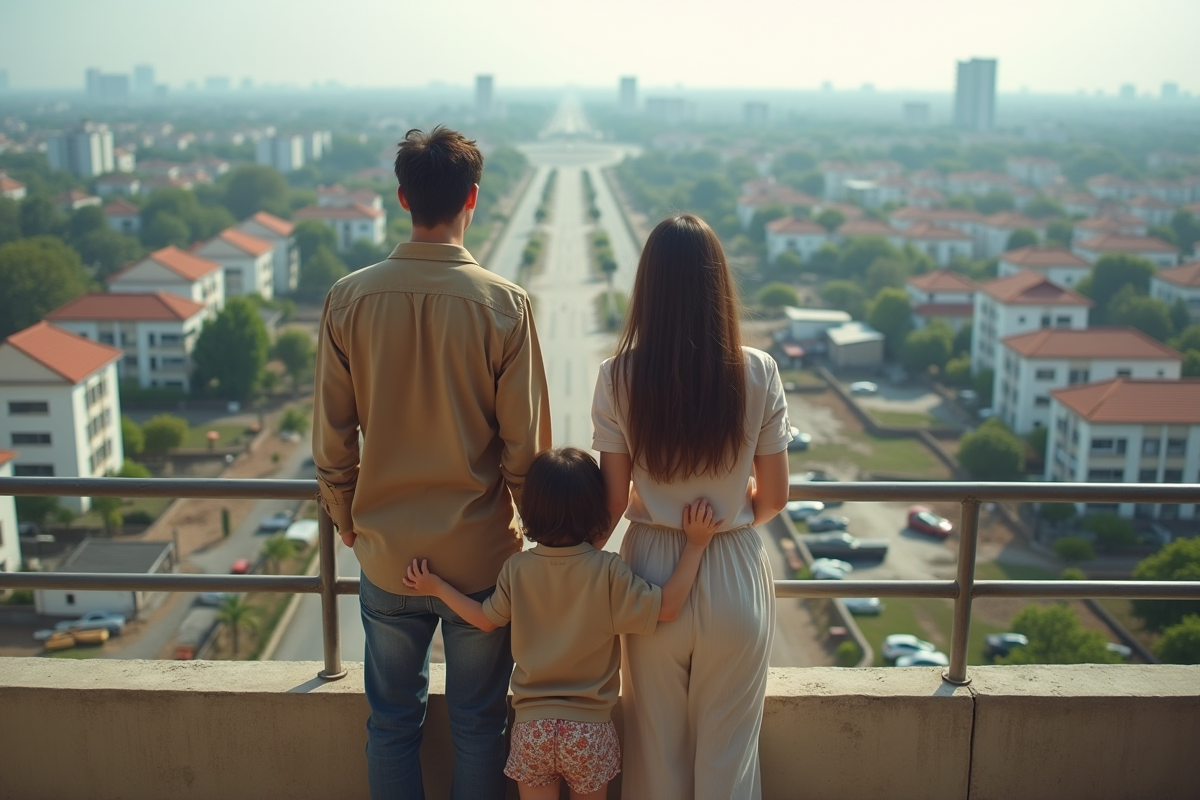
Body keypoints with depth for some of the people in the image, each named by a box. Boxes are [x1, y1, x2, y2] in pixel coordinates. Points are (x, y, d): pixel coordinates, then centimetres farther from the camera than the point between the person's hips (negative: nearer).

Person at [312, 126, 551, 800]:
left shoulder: (349, 299, -7)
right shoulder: (504, 305, -13)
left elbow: (332, 438, -1)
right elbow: (525, 445, -9)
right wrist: (532, 525, 8)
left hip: (386, 552, 2)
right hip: (481, 554, -2)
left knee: (393, 720, 17)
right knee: (478, 723, 14)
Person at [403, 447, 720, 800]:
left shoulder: (517, 569, -6)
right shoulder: (607, 571, -15)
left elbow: (486, 619, 6)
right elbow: (666, 608, -13)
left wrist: (437, 587, 18)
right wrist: (695, 544, -12)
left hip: (531, 726, 1)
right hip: (590, 729, -1)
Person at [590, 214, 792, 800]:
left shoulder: (618, 376, -12)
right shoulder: (757, 373, -12)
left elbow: (613, 499, -8)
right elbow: (774, 497, -5)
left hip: (652, 571, 1)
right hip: (734, 574, 0)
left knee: (657, 747, 19)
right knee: (727, 752, 17)